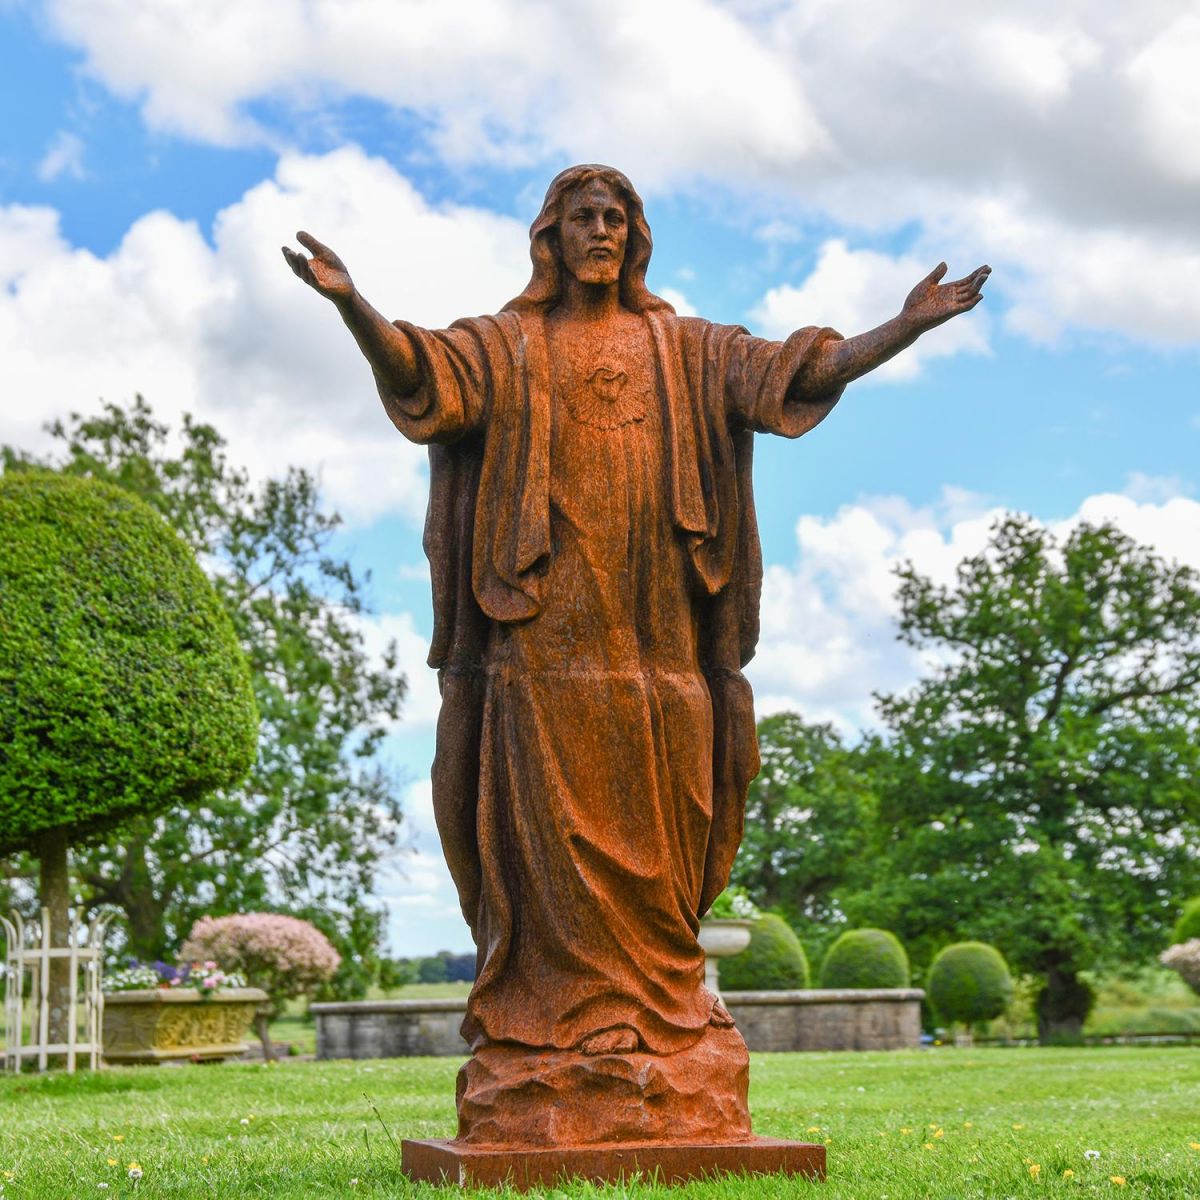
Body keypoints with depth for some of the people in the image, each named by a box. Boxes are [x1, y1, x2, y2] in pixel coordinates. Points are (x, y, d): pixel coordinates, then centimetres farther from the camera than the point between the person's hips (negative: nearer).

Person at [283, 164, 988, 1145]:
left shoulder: (685, 349, 16)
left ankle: (659, 1071, 7)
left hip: (655, 641, 2)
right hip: (547, 639, -2)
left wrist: (907, 326, -6)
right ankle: (546, 1077, -1)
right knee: (551, 844, -4)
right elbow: (413, 371, -10)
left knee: (655, 846, 2)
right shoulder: (504, 347, 9)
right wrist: (351, 304, -28)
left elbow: (802, 371, 6)